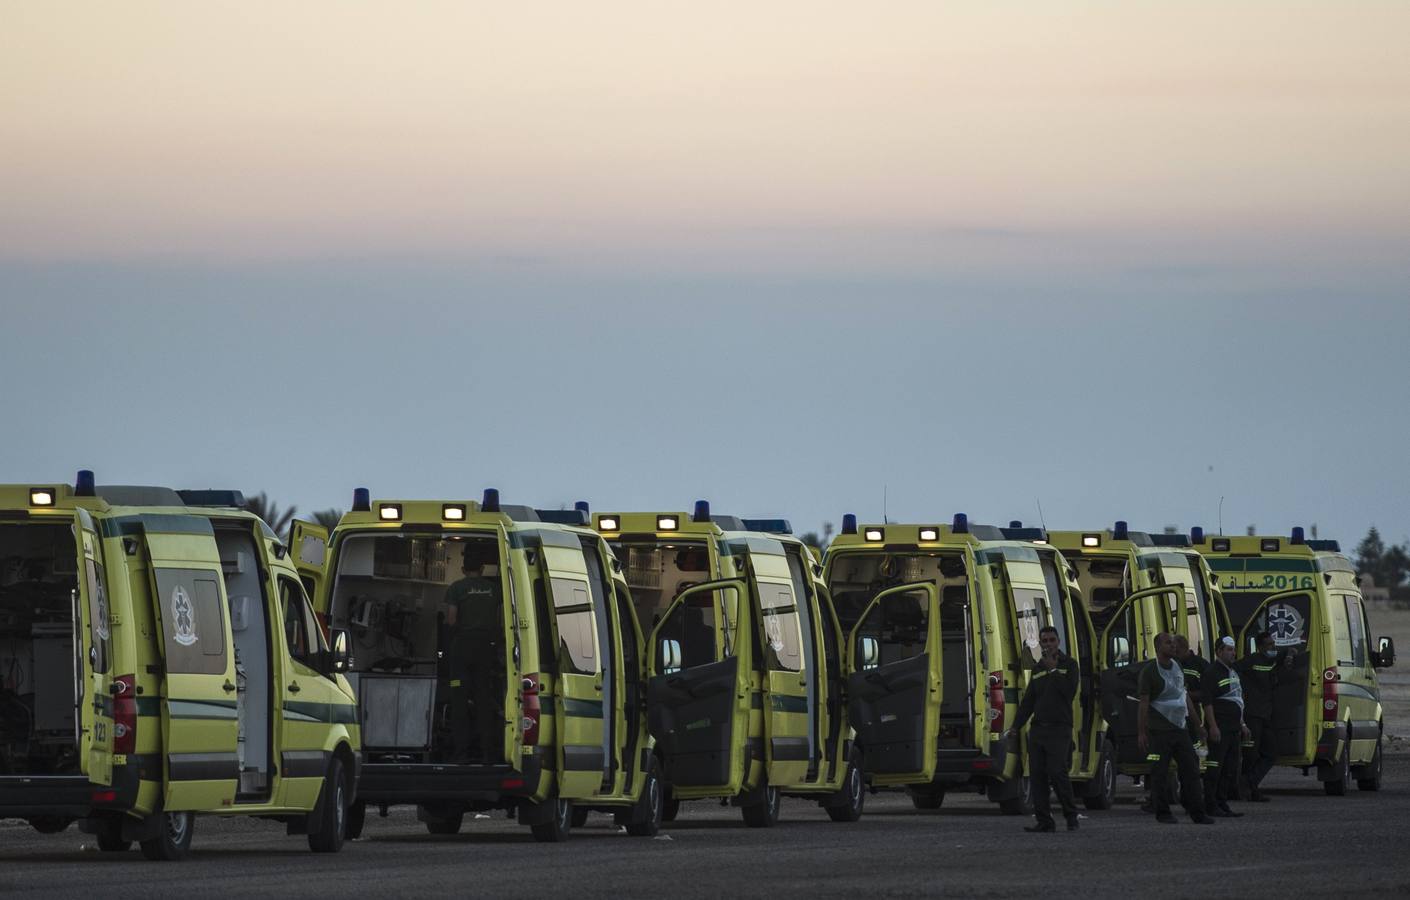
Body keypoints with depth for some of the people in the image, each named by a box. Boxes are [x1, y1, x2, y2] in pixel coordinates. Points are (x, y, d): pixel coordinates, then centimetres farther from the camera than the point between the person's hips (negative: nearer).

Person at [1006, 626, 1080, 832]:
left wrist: (1053, 670, -10)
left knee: (1057, 772, -15)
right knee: (1037, 775, 1)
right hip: (1038, 729, 6)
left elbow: (1069, 691, -12)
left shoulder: (1068, 664, 3)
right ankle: (1044, 820, 4)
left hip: (1059, 730, -6)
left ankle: (1071, 817, -3)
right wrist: (1016, 726, 12)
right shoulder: (1037, 669, 19)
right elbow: (1028, 701, 20)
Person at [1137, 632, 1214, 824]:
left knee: (1191, 769, 1)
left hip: (1180, 729, 6)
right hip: (1159, 731, -6)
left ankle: (1197, 813, 3)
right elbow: (1144, 704, -10)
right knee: (1159, 773, -1)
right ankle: (1162, 813, 7)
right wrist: (1141, 733, -14)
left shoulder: (1177, 667, 12)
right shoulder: (1149, 672, -8)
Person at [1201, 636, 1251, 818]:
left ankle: (1222, 804, 14)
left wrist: (1242, 725, 23)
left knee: (1230, 768, 9)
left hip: (1233, 728, 9)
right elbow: (1207, 702, -16)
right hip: (1219, 728, -9)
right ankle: (1211, 805, -7)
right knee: (1215, 767, -8)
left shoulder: (1233, 672, 19)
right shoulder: (1212, 673, -9)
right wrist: (1213, 727, -21)